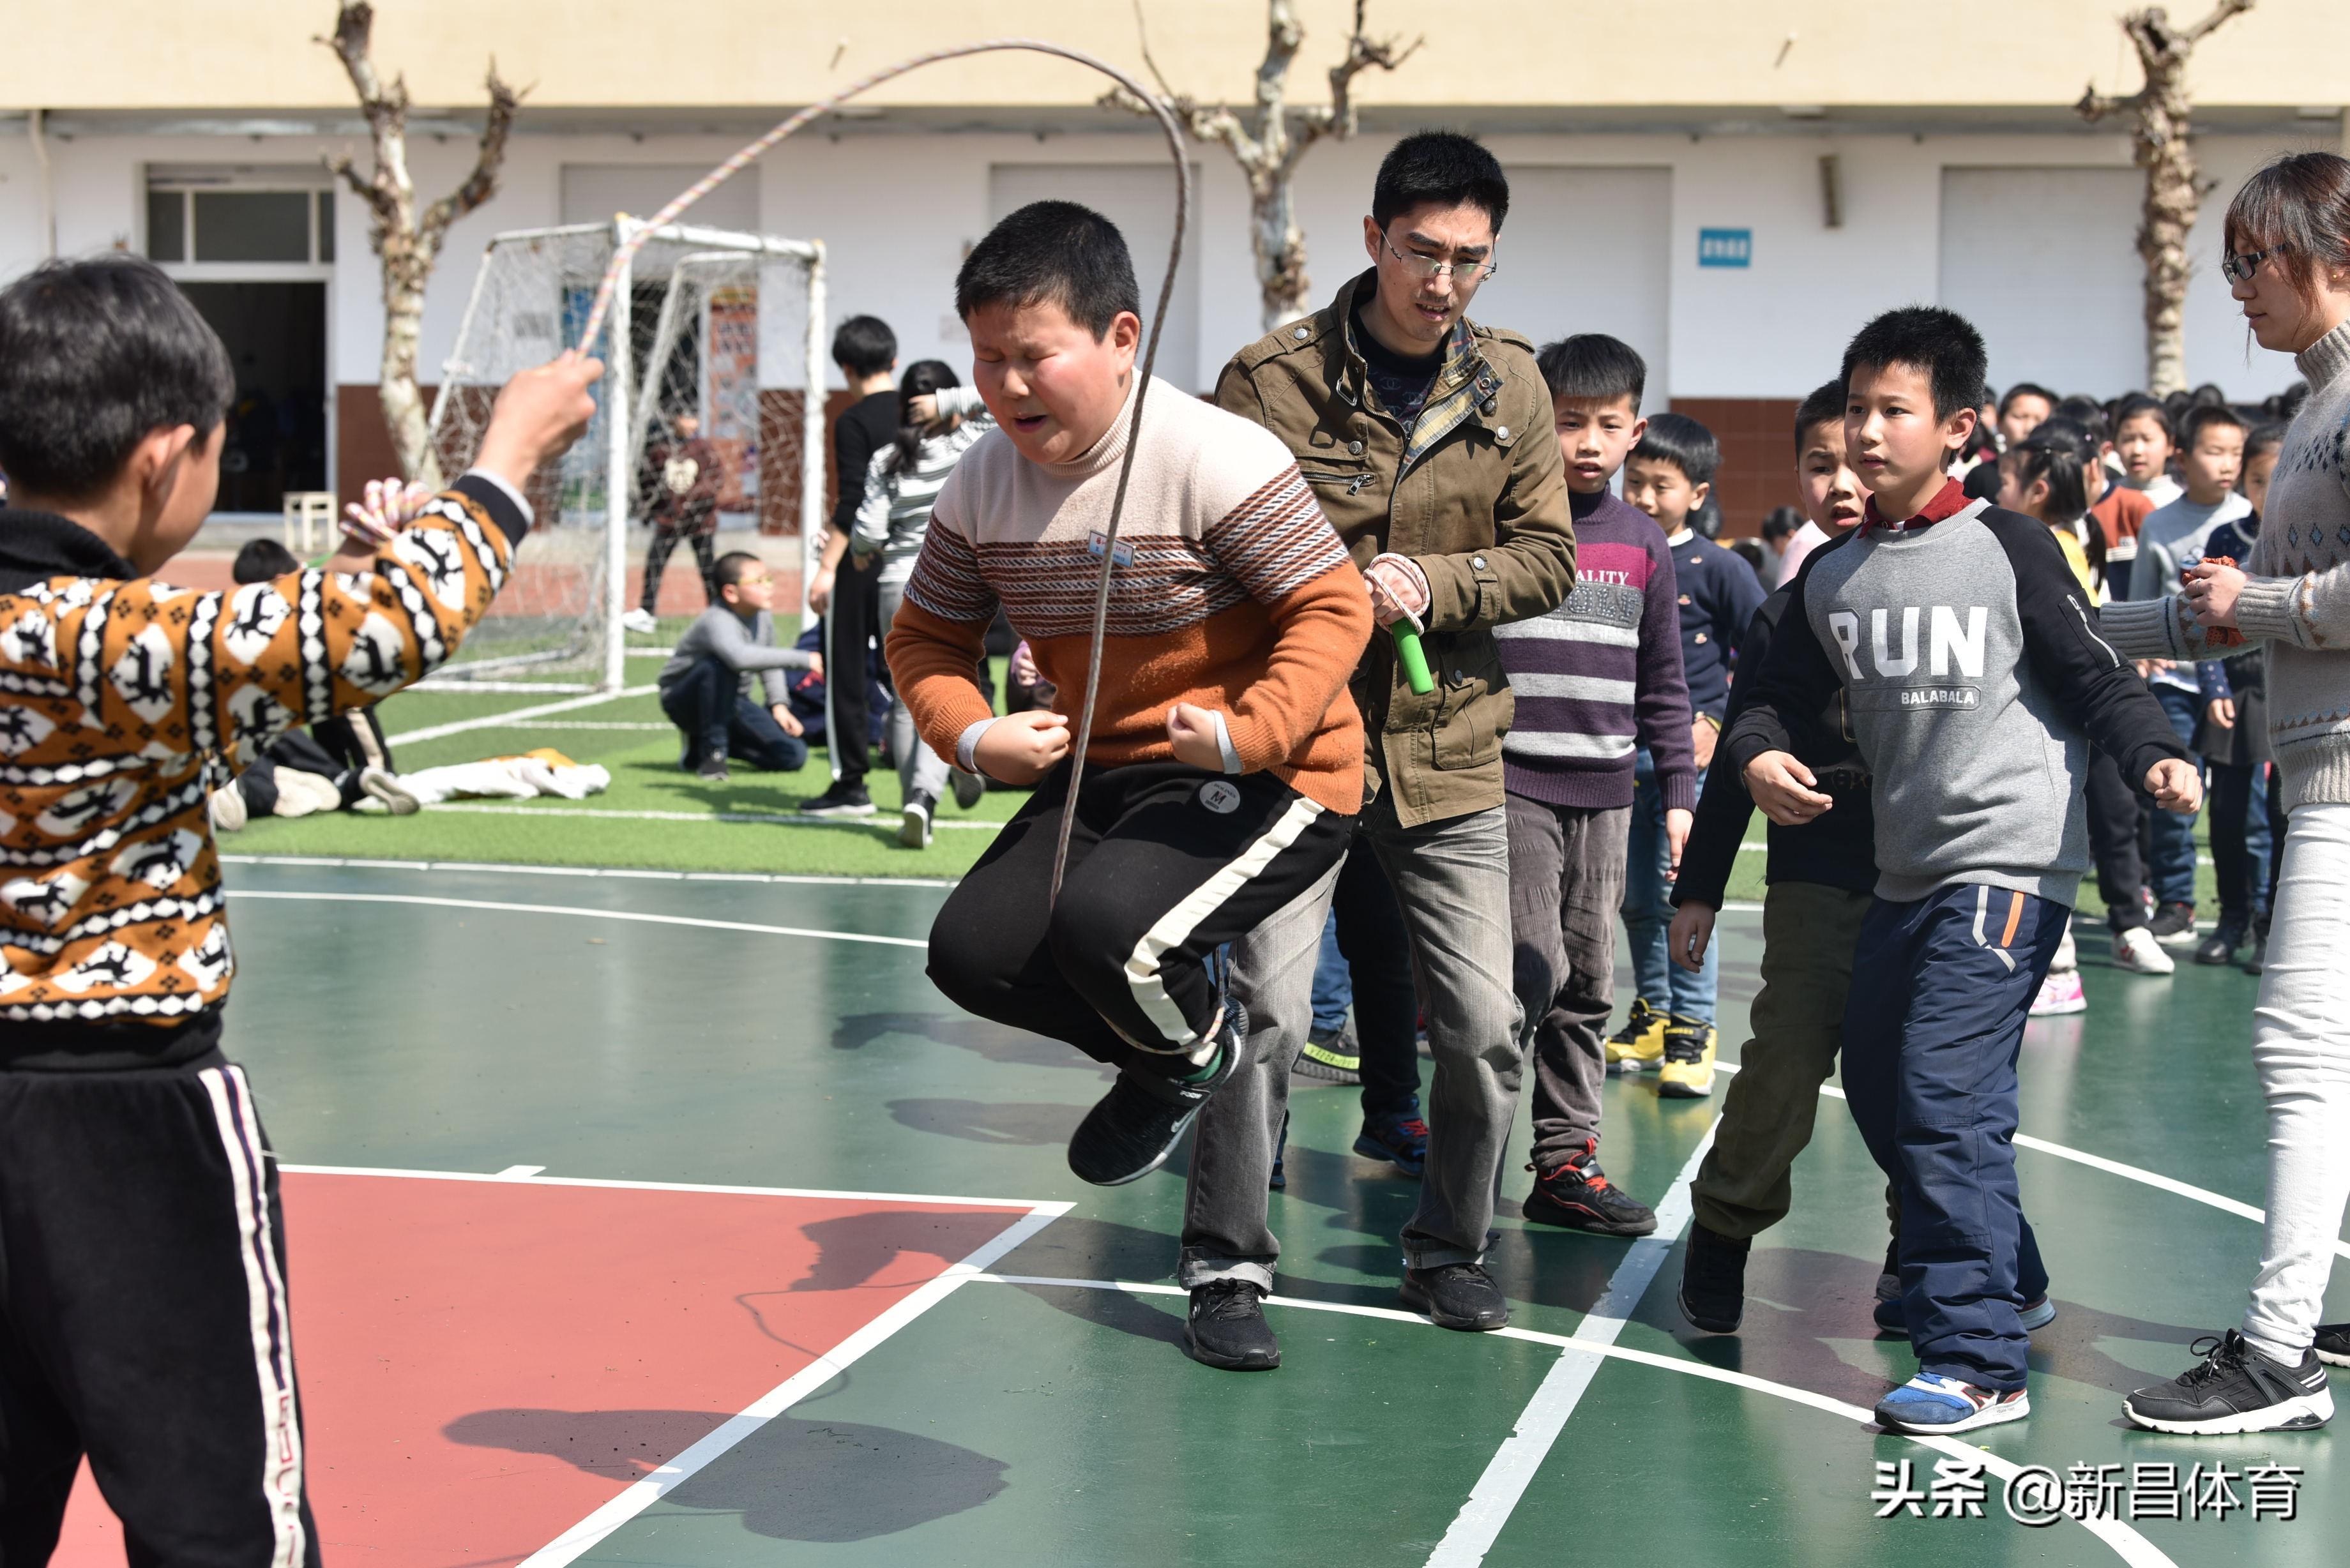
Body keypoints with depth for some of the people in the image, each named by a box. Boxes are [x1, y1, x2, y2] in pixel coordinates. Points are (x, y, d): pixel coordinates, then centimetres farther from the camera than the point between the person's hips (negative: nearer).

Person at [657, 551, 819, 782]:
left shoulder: (763, 614, -5)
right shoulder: (718, 622, -30)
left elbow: (767, 660, 14)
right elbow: (740, 656, -53)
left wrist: (779, 703, 0)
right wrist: (803, 660, -50)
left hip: (731, 702, 7)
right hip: (684, 701, -7)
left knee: (794, 756, -8)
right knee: (719, 663, -39)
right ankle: (712, 750, -20)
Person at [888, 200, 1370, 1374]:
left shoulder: (1216, 460, -20)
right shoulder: (982, 485, 0)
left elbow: (1333, 607, -17)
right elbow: (926, 636, 11)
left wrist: (1252, 731, -29)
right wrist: (971, 733, -9)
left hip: (1267, 777, -7)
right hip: (1101, 771, 7)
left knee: (1102, 926, -30)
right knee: (973, 950, -7)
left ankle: (1201, 1046, 8)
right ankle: (1165, 1060, 21)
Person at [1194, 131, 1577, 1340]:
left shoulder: (1509, 386, 4)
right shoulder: (1275, 378, -7)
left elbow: (1547, 558, 4)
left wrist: (1432, 584, -13)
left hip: (1448, 753, 4)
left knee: (1485, 1026, 6)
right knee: (1269, 1011, -10)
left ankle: (1449, 1252, 27)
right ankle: (1227, 1262, 7)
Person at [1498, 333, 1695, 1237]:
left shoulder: (1644, 545, 12)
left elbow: (1662, 684, 18)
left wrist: (1679, 791, 13)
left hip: (1604, 793, 5)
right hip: (1508, 782, -5)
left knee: (1588, 984, 8)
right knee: (1532, 966, -14)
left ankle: (1566, 1160, 15)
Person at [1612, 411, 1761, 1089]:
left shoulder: (1720, 570, -5)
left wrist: (1718, 723, -9)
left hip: (1689, 754, -5)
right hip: (1620, 757, 5)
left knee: (1682, 894, -7)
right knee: (1637, 899, 12)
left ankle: (1693, 1031, 3)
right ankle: (1653, 1017, 25)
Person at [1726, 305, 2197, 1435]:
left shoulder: (2009, 550, -6)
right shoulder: (1832, 577, 10)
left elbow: (2096, 679, -7)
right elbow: (1778, 695, 12)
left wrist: (2158, 758, -24)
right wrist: (1757, 756, -10)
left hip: (2010, 864, -8)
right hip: (1903, 873, 8)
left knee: (1945, 1095, -17)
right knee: (1879, 1090, 16)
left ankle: (1979, 1362, -13)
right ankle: (2001, 1274, 38)